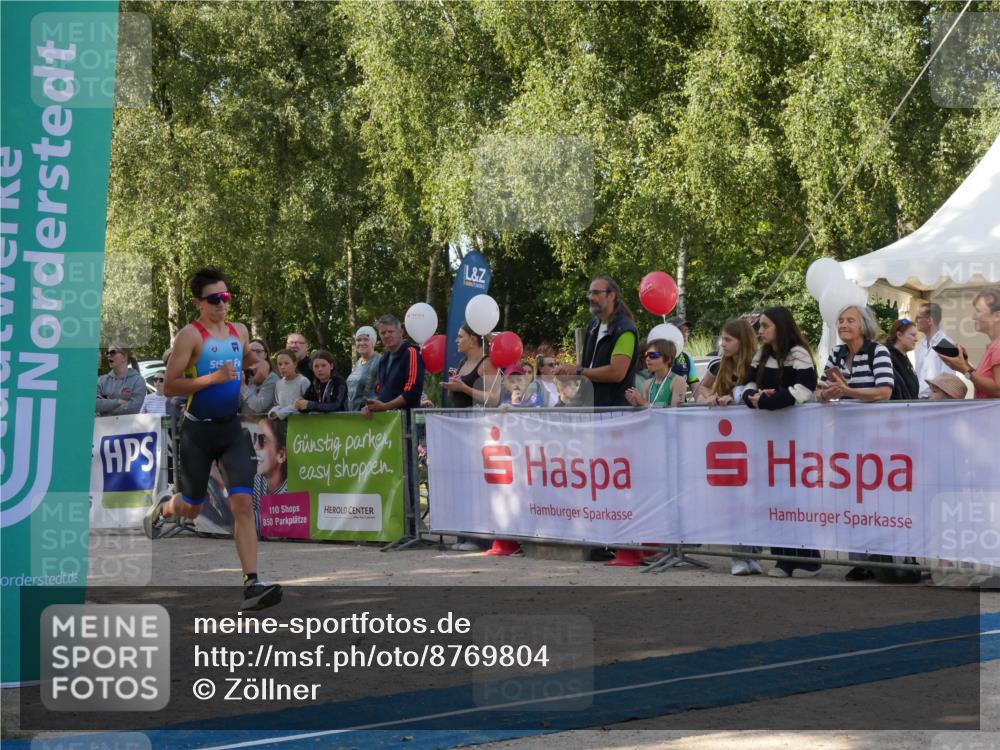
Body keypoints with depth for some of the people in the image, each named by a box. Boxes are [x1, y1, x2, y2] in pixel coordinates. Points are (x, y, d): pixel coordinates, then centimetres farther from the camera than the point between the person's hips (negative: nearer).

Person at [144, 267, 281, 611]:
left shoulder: (240, 331, 8)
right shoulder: (191, 334, -10)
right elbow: (169, 386, -15)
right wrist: (212, 379, -22)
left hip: (232, 428, 4)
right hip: (198, 430, -3)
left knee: (243, 503, -12)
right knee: (191, 509, 13)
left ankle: (251, 583, -16)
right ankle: (163, 508, 50)